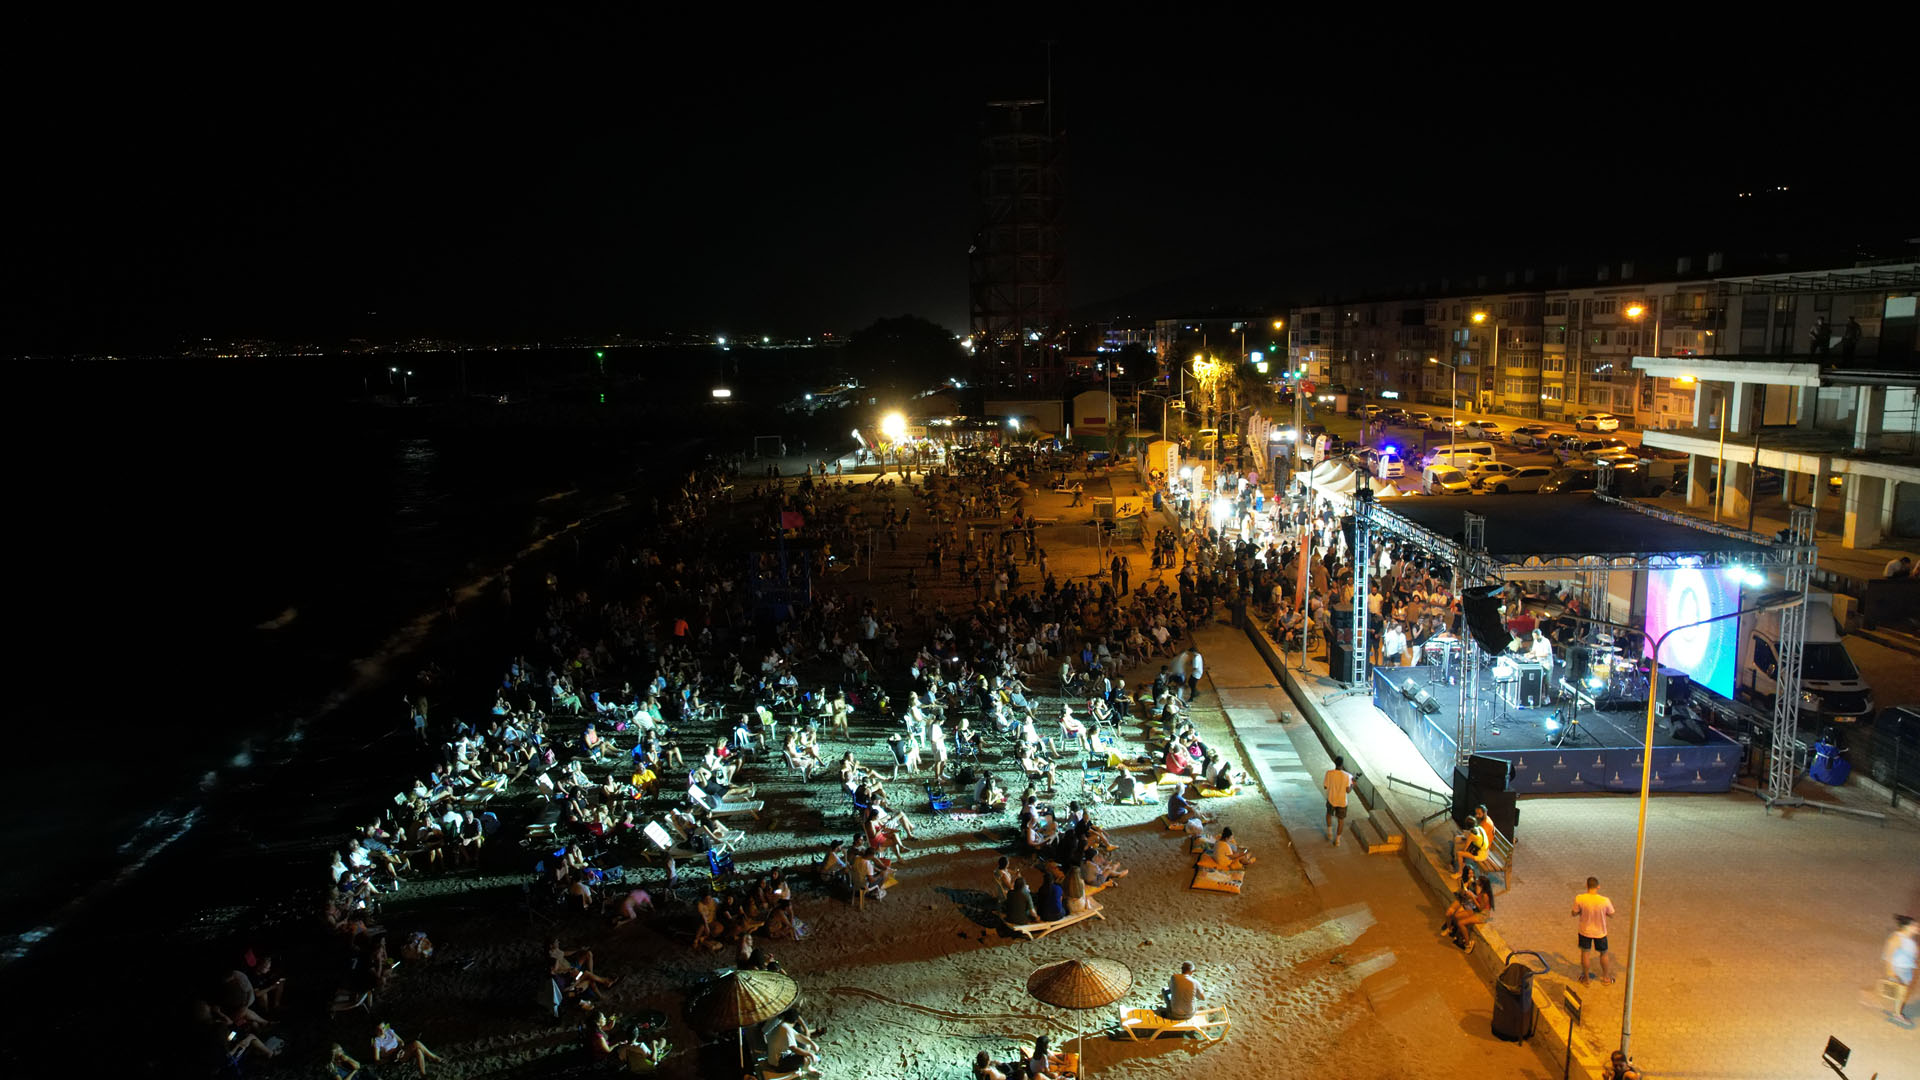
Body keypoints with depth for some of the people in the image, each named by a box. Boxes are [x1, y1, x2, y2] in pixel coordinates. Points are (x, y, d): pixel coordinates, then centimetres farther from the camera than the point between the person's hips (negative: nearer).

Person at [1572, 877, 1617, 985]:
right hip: (1600, 932, 0)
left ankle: (1586, 977, 37)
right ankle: (1606, 977, 42)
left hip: (1585, 931, 0)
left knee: (1585, 953, 21)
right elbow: (1611, 914, -9)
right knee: (1603, 953, 24)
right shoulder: (1605, 901, -27)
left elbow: (1574, 914, -11)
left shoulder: (1579, 899, -25)